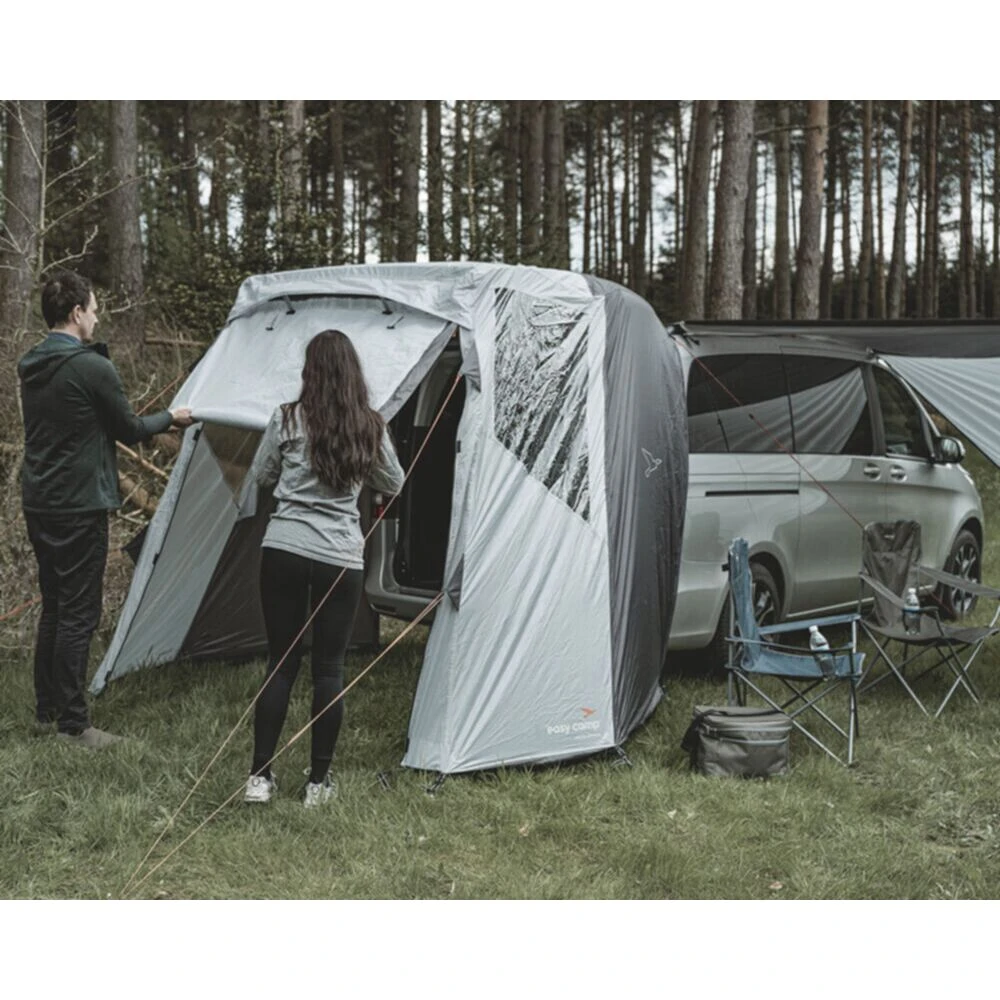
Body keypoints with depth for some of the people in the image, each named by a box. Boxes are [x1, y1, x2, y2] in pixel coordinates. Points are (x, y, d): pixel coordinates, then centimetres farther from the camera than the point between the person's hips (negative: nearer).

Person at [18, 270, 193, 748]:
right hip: (79, 508, -8)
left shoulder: (30, 367, 8)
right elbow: (130, 430, -6)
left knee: (53, 608, 17)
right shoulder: (93, 369, -17)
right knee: (78, 614, -2)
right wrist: (171, 417, 12)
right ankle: (72, 724, 3)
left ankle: (47, 709, 26)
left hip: (38, 505, 8)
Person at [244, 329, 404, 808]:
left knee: (281, 663, 9)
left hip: (283, 550, 0)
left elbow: (258, 477, 11)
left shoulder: (287, 418, -2)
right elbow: (394, 484, 17)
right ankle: (318, 782, 13)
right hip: (340, 559, 0)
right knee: (329, 668, 8)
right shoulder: (370, 428, 1)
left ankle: (259, 777, 11)